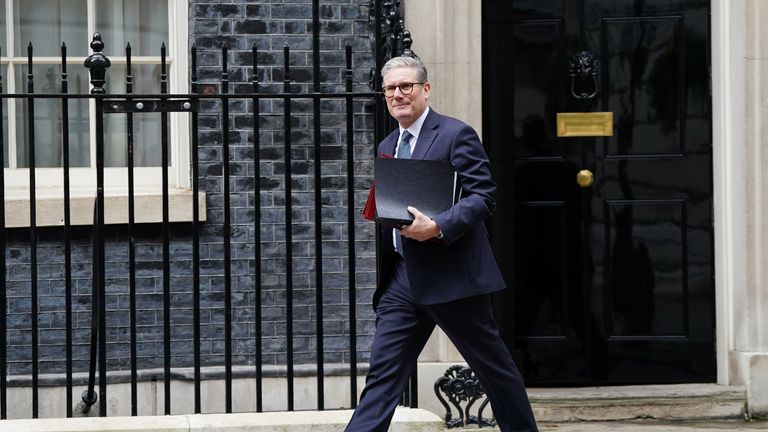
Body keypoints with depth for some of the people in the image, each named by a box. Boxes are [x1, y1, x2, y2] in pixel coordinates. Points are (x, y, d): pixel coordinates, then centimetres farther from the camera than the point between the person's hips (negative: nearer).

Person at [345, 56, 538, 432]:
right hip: (402, 277, 6)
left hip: (451, 275, -6)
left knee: (493, 366, 7)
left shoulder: (456, 135, -7)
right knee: (383, 374, 0)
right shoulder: (388, 147, 17)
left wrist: (438, 227, -27)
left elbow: (483, 196, -14)